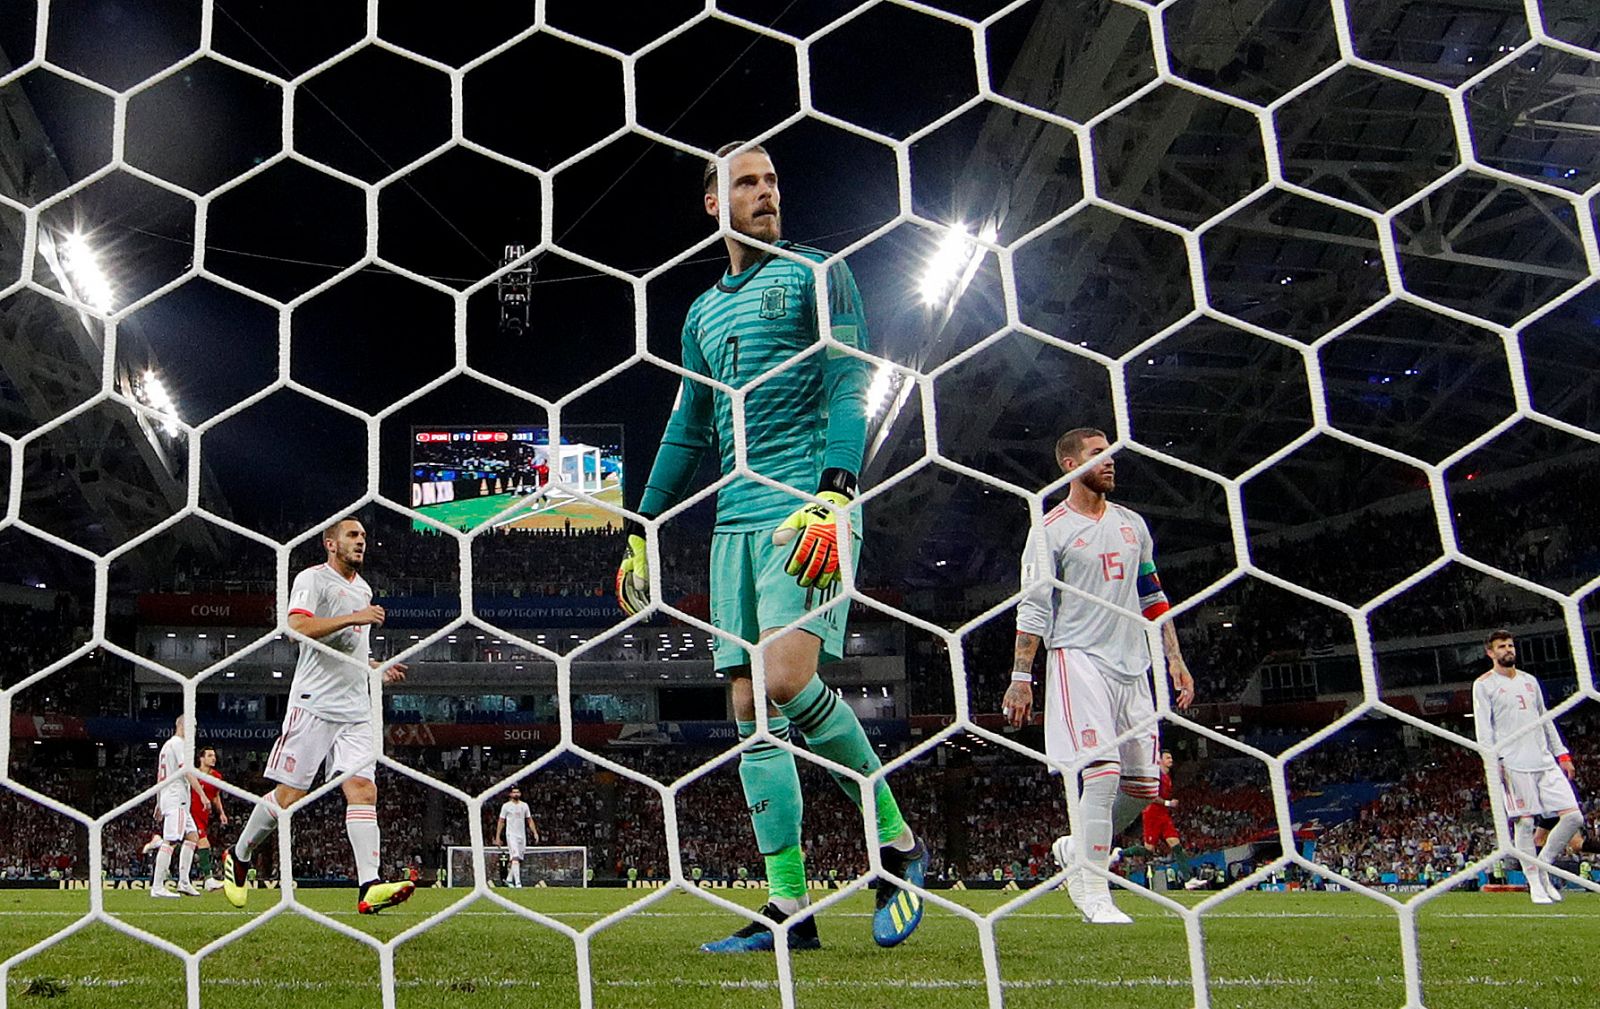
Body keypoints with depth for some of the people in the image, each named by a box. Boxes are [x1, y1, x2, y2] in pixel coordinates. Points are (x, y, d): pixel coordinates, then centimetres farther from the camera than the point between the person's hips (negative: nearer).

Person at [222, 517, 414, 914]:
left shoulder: (364, 588, 22)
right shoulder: (312, 579, -3)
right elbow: (297, 626, -21)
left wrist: (377, 667, 18)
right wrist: (353, 618, -24)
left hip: (356, 710, 6)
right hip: (314, 703, -6)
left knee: (363, 789, -9)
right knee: (290, 795, -2)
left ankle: (369, 888, -18)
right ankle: (238, 858, 23)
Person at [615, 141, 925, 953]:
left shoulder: (816, 273, 5)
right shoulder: (703, 312, 22)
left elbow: (848, 389, -5)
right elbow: (687, 431, 25)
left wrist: (834, 493, -21)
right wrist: (639, 532, 22)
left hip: (807, 507, -6)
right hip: (735, 521, 6)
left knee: (789, 678, -23)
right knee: (749, 706, 0)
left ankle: (897, 842, -3)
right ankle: (789, 908, 4)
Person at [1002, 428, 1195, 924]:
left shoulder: (1132, 524, 16)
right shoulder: (1051, 529, -2)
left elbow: (1152, 598, 20)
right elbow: (1032, 608, -6)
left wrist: (1174, 659, 13)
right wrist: (1021, 677, -11)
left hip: (1131, 664, 6)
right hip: (1079, 660, -6)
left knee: (1144, 783, 5)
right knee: (1102, 773, -17)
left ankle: (1078, 850, 26)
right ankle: (1093, 893, -9)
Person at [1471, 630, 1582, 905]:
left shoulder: (1529, 681, 20)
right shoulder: (1483, 684, 4)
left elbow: (1545, 720, 24)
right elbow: (1483, 727, -3)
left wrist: (1562, 754, 18)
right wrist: (1493, 760, -14)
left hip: (1545, 761, 5)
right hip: (1514, 765, -5)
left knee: (1573, 817, -4)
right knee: (1524, 824, -6)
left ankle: (1542, 867, 12)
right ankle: (1536, 884, 2)